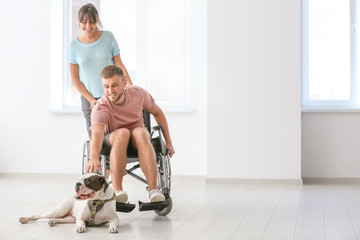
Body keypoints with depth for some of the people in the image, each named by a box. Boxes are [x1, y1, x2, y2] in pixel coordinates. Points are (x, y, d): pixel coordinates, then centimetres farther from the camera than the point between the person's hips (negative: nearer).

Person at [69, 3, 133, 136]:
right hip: (89, 98, 1)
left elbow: (119, 64, 3)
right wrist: (91, 100, -6)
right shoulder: (74, 45, 0)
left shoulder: (108, 37, -1)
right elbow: (75, 78, 3)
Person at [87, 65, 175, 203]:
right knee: (122, 132, -37)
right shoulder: (100, 108, -25)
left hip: (137, 140, 2)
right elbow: (97, 134, -43)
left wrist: (168, 142, 1)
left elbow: (157, 113, 2)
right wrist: (94, 158, -63)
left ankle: (153, 190, -44)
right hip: (112, 140, -2)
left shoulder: (138, 93, -15)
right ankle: (117, 190, -43)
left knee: (140, 132, -35)